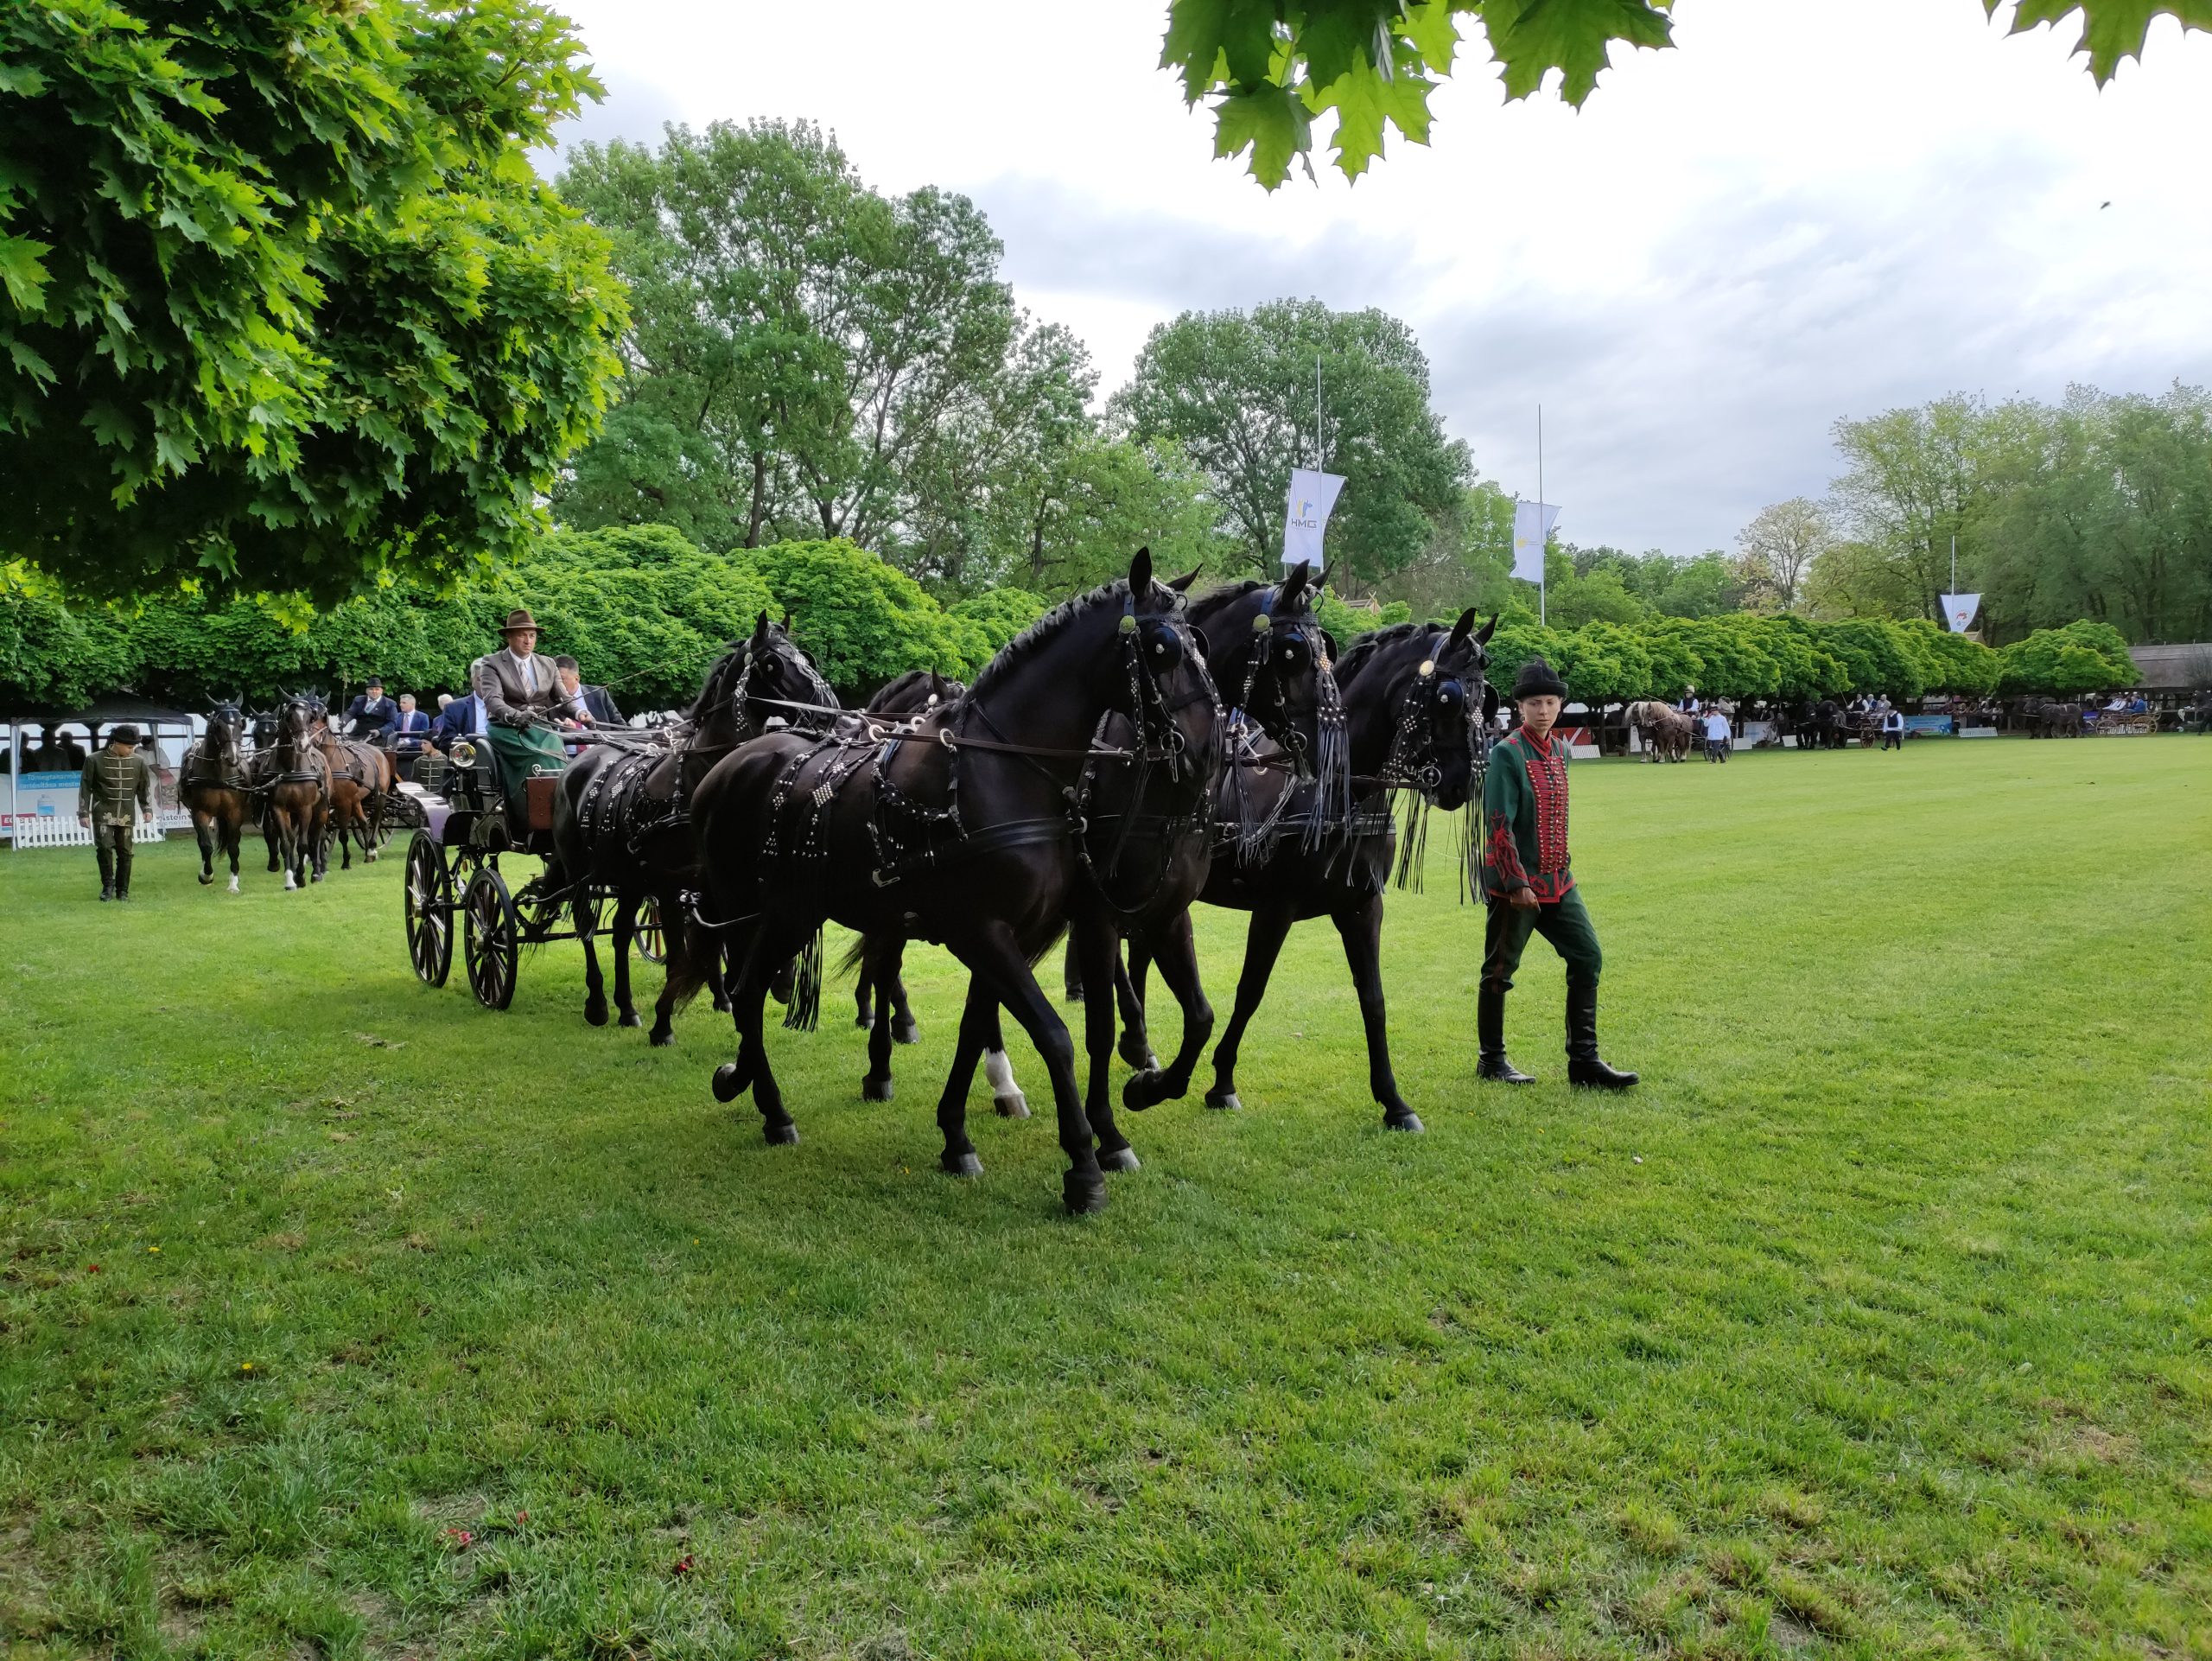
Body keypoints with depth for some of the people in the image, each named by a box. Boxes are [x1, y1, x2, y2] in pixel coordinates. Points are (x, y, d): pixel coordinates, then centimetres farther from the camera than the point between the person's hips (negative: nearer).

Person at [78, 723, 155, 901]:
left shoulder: (139, 761, 3)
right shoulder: (95, 760, -4)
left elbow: (144, 787, 11)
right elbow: (85, 787, 0)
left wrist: (147, 809, 2)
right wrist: (83, 813, -3)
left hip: (127, 815, 2)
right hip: (103, 813, -2)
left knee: (124, 852, 4)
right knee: (104, 847, -13)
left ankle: (122, 890, 13)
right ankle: (108, 886, 4)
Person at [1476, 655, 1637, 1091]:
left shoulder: (1561, 750, 10)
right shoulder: (1506, 753, -13)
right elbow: (1498, 825, -18)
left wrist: (1559, 869, 18)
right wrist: (1516, 883, -20)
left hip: (1558, 881, 7)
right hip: (1515, 884, -7)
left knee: (1588, 958, 3)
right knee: (1499, 971, 5)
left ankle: (1584, 1060, 9)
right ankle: (1492, 1060, 19)